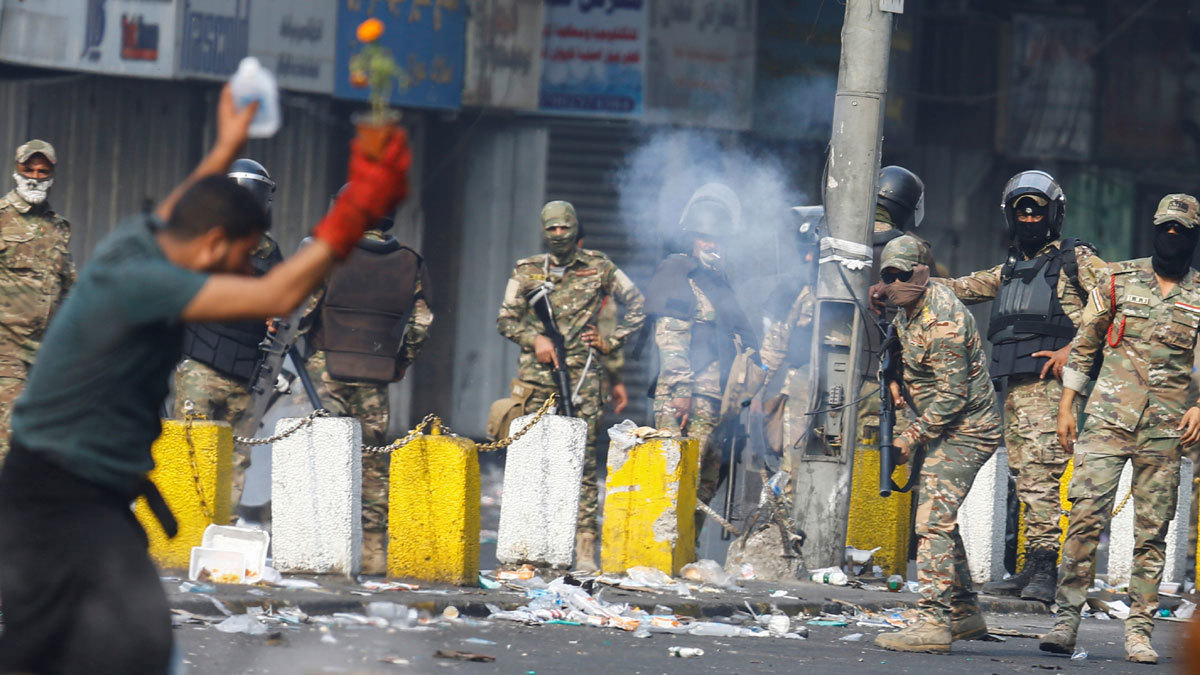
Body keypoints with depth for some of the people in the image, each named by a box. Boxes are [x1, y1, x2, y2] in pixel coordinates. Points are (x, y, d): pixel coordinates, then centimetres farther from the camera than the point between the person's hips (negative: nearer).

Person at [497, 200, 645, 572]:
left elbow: (637, 306, 16)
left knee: (583, 462, -6)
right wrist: (535, 338, -7)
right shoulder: (526, 271, 11)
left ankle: (585, 547, -8)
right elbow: (505, 320, 11)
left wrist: (610, 342, 8)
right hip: (536, 375, 1)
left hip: (582, 377, -1)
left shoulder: (599, 269, 8)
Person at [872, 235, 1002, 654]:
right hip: (949, 431, 11)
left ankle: (935, 624, -22)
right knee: (941, 519, 18)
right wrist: (895, 379, 5)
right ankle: (966, 615, 28)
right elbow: (903, 350, 27)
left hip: (965, 430, -11)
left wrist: (912, 437, -18)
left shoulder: (943, 322, -24)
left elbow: (952, 396, -24)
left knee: (933, 521, -18)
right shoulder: (908, 309, 6)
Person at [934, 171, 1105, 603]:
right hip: (1016, 386, 7)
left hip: (1053, 382, -7)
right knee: (1026, 475, 4)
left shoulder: (1076, 259, 6)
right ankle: (1032, 570, 4)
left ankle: (1044, 569, -23)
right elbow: (953, 290, 29)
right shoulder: (1009, 272, 25)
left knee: (1039, 471, -18)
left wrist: (1074, 348, -13)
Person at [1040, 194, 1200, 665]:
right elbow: (1084, 344, 11)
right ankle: (1067, 618, -7)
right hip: (1108, 415, -1)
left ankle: (1139, 630, 5)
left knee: (1152, 531, 2)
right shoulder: (1118, 280, 6)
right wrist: (1066, 406, 6)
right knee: (1086, 517, -10)